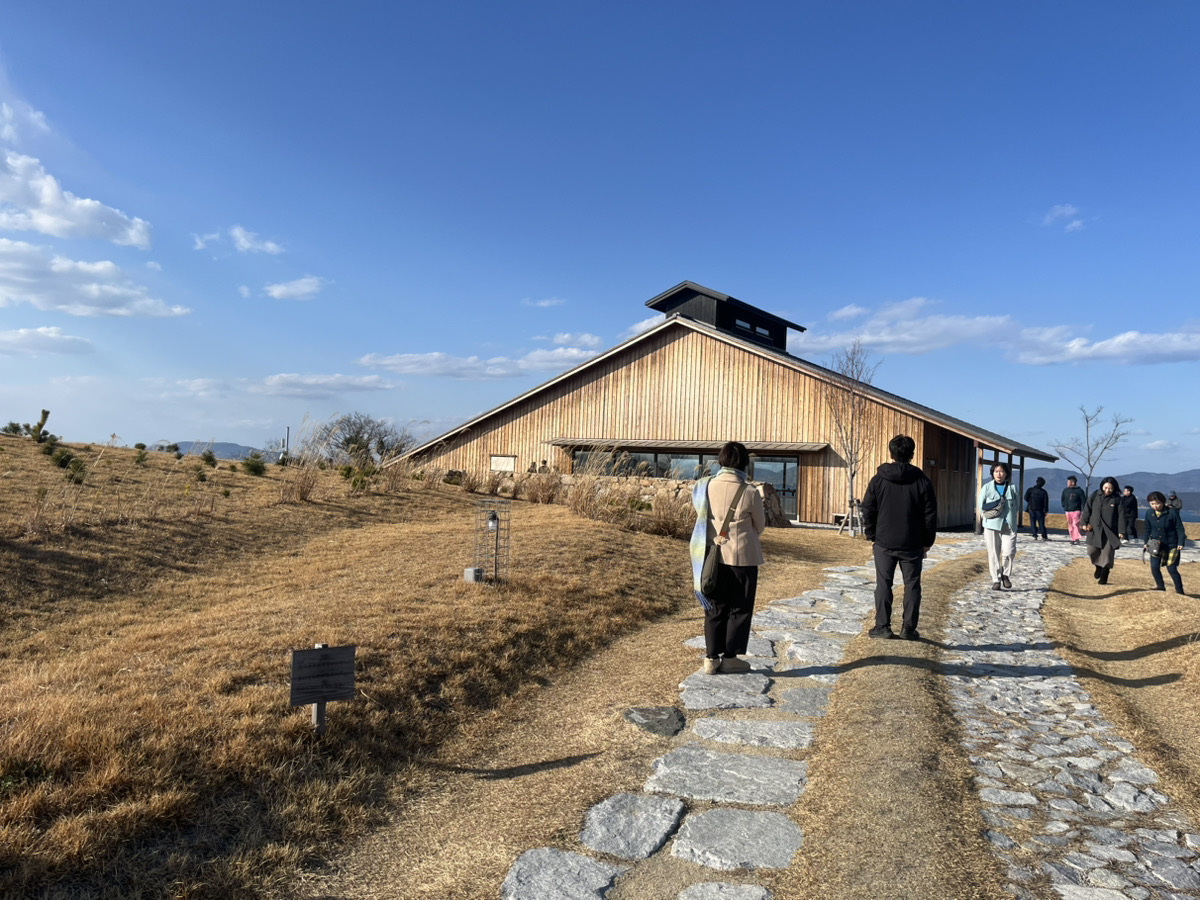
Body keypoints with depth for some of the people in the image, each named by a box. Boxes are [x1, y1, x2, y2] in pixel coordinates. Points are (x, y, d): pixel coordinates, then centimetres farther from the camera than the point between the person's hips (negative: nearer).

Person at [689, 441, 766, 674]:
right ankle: (730, 657, 17)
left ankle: (711, 658, 17)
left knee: (715, 608, 14)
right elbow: (759, 526, 1)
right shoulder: (749, 493, -14)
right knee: (739, 609, 11)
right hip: (742, 557, -3)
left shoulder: (706, 487, -5)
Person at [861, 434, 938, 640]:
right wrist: (927, 541, 8)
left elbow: (868, 511, 0)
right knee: (912, 585, 8)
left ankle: (882, 626, 7)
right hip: (912, 544, 0)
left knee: (884, 584, 6)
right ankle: (909, 628, 9)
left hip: (884, 543, 0)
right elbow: (930, 514, -1)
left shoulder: (878, 480, -2)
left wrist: (872, 536, 9)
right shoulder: (922, 481, -3)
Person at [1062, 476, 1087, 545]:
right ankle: (1073, 539, 11)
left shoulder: (1079, 490, -4)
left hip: (1076, 510, -5)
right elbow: (1063, 499, 24)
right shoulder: (1065, 490, 11)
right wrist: (1064, 506, 13)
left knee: (1075, 524, -15)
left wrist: (1083, 510, -8)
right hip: (1068, 511, 5)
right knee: (1070, 526, 6)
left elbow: (1084, 501, -4)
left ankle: (1077, 538, -18)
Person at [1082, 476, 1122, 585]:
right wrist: (1085, 522, -2)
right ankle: (1098, 568, 34)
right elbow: (1087, 509, 5)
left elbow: (1121, 516, -7)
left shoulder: (1117, 499, -5)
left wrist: (1121, 531, -11)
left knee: (1107, 554, 0)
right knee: (1092, 551, 5)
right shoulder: (1095, 495, 0)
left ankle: (1104, 577, 12)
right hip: (1094, 528, 2)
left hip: (1110, 531, -2)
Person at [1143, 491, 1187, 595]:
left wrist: (1181, 543, -15)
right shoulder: (1149, 513, -2)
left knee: (1171, 569, -3)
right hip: (1156, 545, 4)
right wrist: (1147, 542, 12)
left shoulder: (1172, 512, -15)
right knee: (1154, 567, -1)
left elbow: (1180, 528, -9)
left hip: (1171, 545, -4)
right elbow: (1148, 529, 11)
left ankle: (1179, 591, 12)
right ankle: (1160, 587, 19)